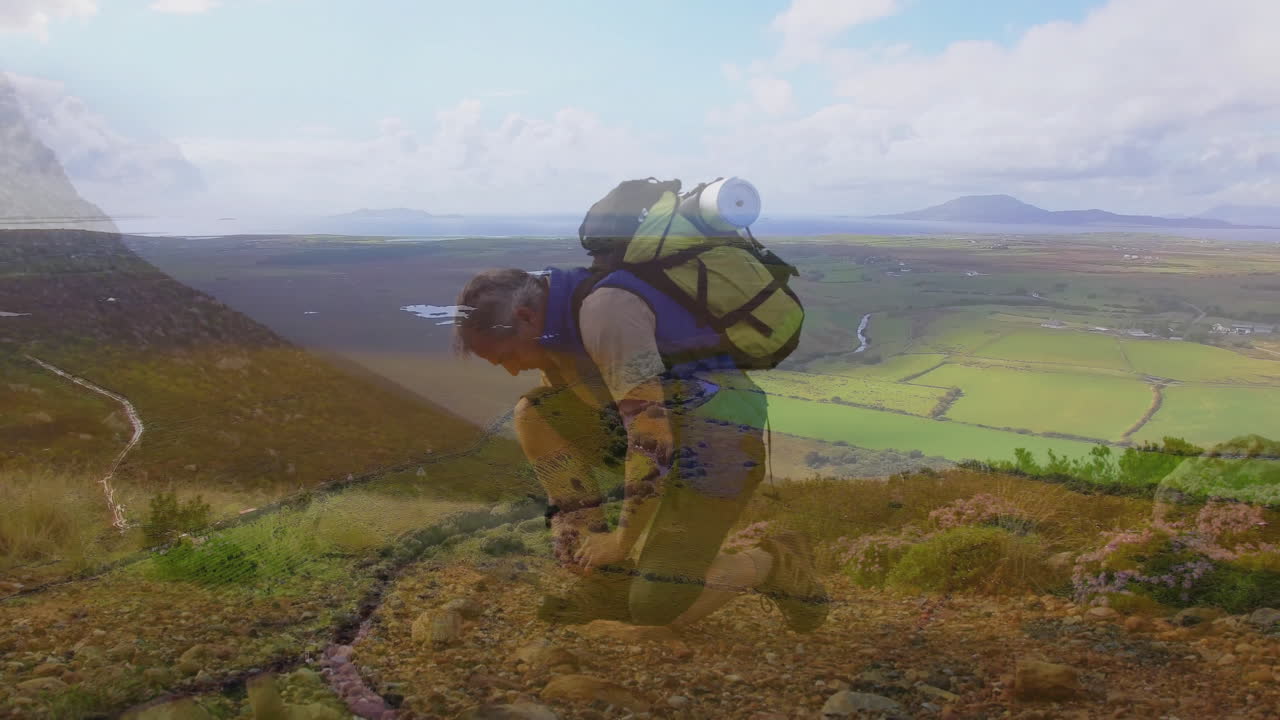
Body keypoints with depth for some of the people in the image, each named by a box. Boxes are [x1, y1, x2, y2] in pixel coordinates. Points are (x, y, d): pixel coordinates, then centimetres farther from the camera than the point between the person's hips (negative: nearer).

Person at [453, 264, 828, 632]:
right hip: (671, 428, 9)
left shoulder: (604, 308, -23)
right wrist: (580, 534, 5)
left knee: (655, 605, -13)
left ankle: (776, 564, 13)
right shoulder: (554, 323, 6)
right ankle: (604, 579, 3)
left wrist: (623, 540, -19)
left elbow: (650, 432, -27)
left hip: (720, 435, -9)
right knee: (535, 416, -2)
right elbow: (565, 434, 10)